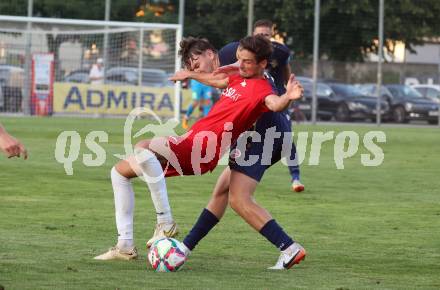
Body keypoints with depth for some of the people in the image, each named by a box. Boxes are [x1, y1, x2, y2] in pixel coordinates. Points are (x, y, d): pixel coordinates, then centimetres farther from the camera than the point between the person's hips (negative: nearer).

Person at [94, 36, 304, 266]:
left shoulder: (260, 89, -11)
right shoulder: (240, 79, 16)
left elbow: (274, 104, -33)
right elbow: (219, 81, 38)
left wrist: (288, 97, -55)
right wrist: (191, 75, 53)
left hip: (201, 152, -10)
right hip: (189, 142, 10)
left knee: (143, 147, -34)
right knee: (120, 172, 14)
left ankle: (165, 221, -26)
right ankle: (125, 246, 11)